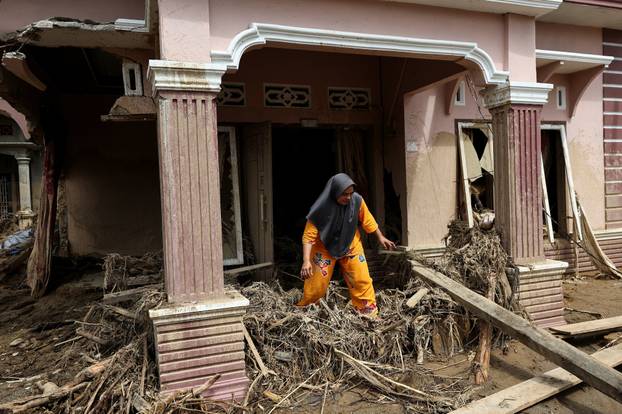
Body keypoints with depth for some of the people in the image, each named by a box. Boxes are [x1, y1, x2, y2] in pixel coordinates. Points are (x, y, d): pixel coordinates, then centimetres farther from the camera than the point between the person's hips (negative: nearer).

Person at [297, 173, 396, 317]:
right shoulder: (322, 208, -28)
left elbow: (367, 220, -1)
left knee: (362, 280, 0)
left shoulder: (357, 201, -19)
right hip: (325, 249, -3)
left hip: (351, 246, 3)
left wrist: (380, 237, 6)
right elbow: (309, 236, -26)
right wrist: (306, 261, -35)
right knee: (317, 285, 0)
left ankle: (370, 313, 15)